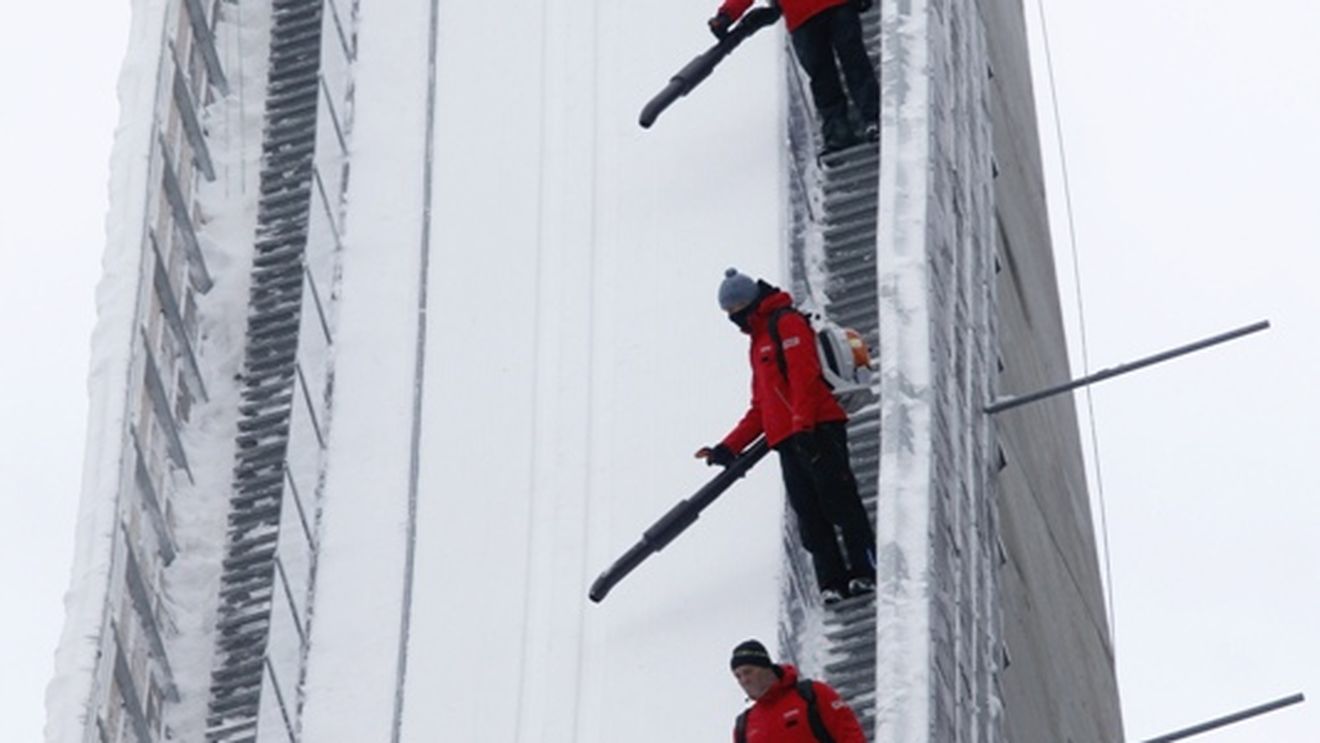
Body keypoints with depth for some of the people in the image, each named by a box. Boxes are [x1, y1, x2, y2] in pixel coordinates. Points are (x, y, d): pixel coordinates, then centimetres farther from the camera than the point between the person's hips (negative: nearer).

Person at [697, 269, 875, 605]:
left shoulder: (787, 323, 1)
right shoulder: (759, 342, 29)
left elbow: (805, 375, -14)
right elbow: (760, 409, 30)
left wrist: (803, 424, -23)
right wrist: (728, 449, 23)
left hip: (816, 433, -9)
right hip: (789, 442, 9)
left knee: (841, 504, -11)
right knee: (810, 517, 0)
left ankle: (866, 573, -12)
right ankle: (832, 583, -4)